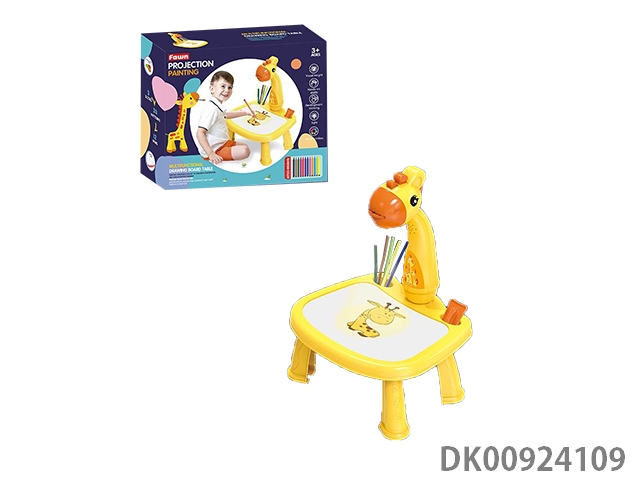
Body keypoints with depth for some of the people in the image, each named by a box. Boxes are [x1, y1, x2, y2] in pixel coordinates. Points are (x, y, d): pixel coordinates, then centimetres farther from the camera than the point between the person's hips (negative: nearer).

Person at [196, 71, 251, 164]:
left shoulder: (217, 106, 8)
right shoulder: (212, 109, -22)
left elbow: (225, 115, 36)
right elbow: (200, 133, -27)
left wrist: (244, 113, 38)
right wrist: (211, 154, -31)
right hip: (214, 150, -10)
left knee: (245, 147, 21)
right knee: (244, 151, -21)